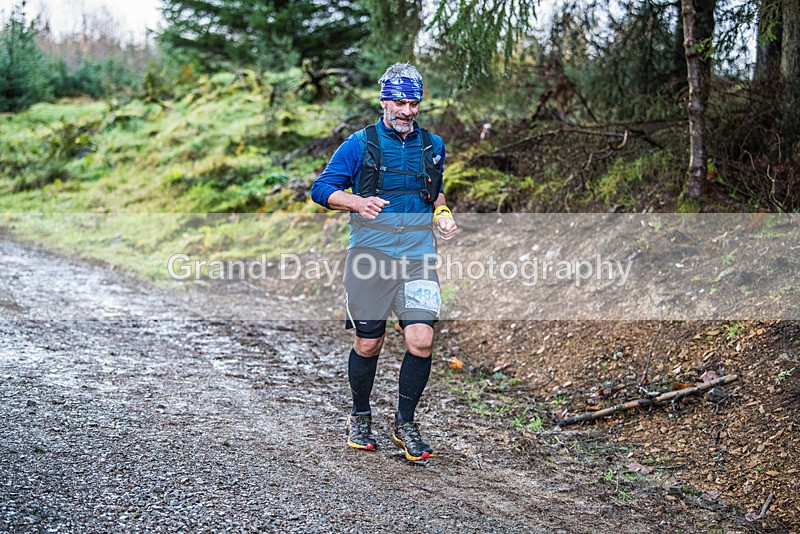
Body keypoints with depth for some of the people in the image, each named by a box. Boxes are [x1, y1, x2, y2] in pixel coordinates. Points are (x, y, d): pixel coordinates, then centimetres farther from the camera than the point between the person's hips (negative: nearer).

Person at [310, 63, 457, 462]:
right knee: (368, 344, 5)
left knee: (421, 341, -11)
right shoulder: (360, 144, -1)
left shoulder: (432, 146, 11)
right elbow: (321, 190, -1)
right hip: (371, 256, -2)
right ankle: (360, 418, 29)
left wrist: (442, 214, 8)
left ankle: (405, 424, 9)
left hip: (418, 257, 2)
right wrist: (359, 202, -18)